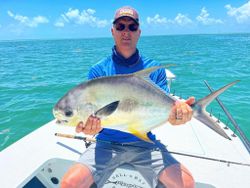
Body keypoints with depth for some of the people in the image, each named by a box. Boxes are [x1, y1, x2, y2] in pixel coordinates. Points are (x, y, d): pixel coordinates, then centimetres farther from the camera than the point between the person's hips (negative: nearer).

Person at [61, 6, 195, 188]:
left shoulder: (155, 69, 1)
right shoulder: (98, 70, -2)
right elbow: (94, 116, -7)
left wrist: (177, 111, -28)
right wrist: (91, 126, -30)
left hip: (145, 142, 1)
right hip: (107, 142, 0)